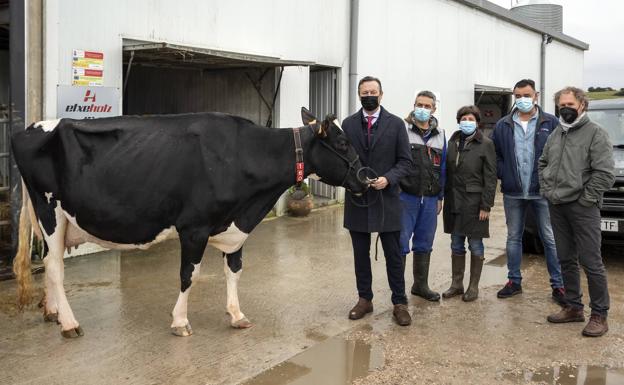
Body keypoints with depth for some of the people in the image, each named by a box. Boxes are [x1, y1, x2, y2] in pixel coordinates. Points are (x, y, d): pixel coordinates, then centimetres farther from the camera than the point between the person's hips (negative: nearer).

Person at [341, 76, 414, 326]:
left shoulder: (395, 124, 0)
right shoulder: (348, 124, 6)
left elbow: (405, 161, -2)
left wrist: (388, 178, -18)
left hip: (386, 199, -2)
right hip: (357, 199, 2)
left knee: (394, 254, 4)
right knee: (360, 254, 12)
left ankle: (399, 303, 15)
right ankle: (364, 299, 26)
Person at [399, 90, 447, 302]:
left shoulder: (440, 134, 12)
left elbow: (443, 167, 15)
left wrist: (440, 197, 13)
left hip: (430, 199, 5)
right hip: (406, 196, -5)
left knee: (424, 244, 13)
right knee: (401, 242, -4)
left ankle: (421, 284, 25)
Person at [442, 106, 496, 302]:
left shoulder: (485, 144, -5)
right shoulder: (452, 142, 8)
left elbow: (490, 177, -8)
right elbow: (447, 171, 10)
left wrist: (486, 205, -12)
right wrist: (444, 197, 4)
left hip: (474, 202, -4)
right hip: (454, 201, 4)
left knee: (475, 245, 5)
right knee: (456, 245, 11)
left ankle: (474, 286, 16)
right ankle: (457, 284, 22)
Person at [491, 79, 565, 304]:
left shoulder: (551, 123, 0)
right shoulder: (503, 126, 7)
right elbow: (494, 155, 9)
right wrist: (503, 175, -3)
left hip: (542, 192, -3)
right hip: (512, 193, 3)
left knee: (551, 239, 1)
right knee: (513, 238, 11)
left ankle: (558, 285, 10)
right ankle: (514, 281, 23)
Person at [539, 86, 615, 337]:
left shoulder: (595, 133, -7)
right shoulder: (556, 134, 14)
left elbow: (605, 174, -14)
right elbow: (543, 163, 26)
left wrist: (585, 199, -13)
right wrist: (547, 188, 12)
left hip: (582, 208, -7)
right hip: (557, 207, 7)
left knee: (591, 262, -4)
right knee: (566, 260, 13)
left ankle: (599, 315, 6)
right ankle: (573, 307, 25)